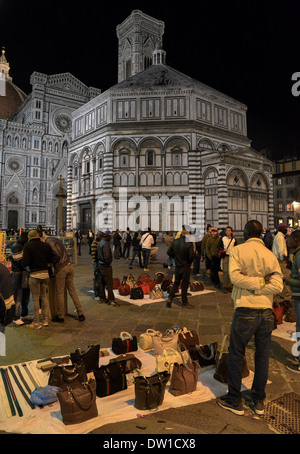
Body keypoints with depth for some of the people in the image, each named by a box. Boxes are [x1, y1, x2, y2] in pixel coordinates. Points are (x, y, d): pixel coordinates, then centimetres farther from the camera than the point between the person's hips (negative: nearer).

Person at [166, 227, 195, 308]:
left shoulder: (175, 241, -4)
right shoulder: (189, 243, -19)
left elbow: (169, 252, 1)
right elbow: (191, 256, -21)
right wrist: (189, 261, 0)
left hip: (177, 266, 4)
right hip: (186, 267, -4)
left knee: (176, 282, 19)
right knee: (185, 284, 8)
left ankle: (170, 298, 9)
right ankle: (184, 302, 19)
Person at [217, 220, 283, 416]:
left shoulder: (238, 250, -5)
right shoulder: (271, 255, 4)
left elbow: (235, 276, -16)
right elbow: (278, 285, -5)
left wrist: (257, 282, -8)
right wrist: (260, 286, -5)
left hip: (245, 310, -4)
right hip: (267, 311, 4)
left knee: (236, 355, 10)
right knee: (262, 356, 15)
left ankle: (235, 400, 21)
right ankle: (259, 401, 29)